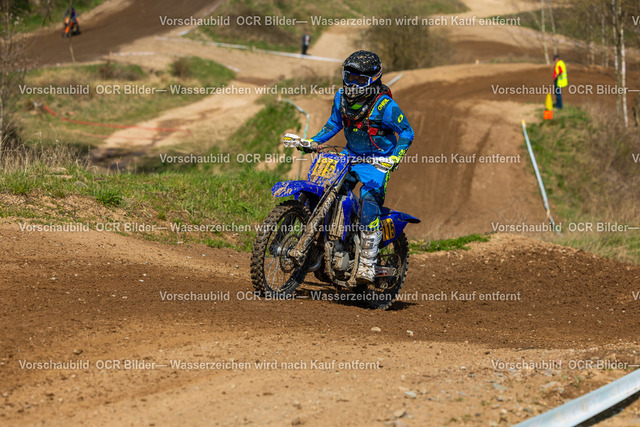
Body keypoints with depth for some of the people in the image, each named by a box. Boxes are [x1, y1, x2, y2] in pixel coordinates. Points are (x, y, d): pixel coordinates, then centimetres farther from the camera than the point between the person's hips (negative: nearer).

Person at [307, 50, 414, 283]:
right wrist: (313, 140, 3)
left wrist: (396, 156, -26)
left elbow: (407, 131, -11)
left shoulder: (384, 105, -18)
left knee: (369, 202, -22)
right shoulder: (341, 98, 0)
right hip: (350, 156, 6)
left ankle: (367, 263, -18)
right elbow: (334, 124, 17)